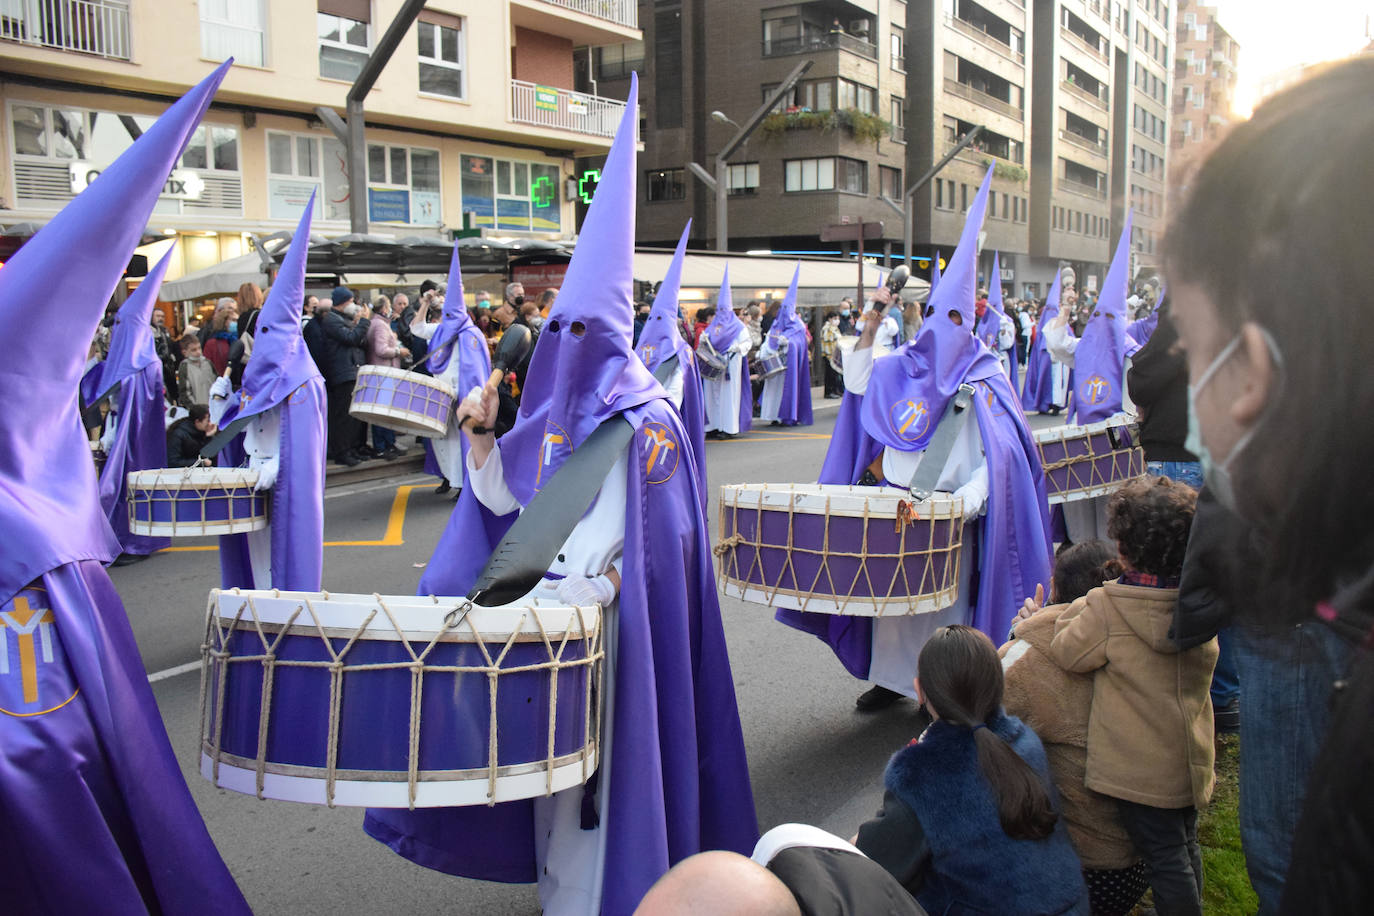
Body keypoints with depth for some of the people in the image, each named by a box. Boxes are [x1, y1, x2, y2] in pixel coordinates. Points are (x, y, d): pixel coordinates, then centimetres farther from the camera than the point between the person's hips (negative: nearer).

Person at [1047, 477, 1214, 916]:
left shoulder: (1107, 609, -22)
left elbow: (1066, 653, -11)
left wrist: (1080, 608, 1)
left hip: (1139, 768, -6)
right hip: (1191, 759, 6)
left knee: (1165, 858, 5)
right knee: (1185, 848, 23)